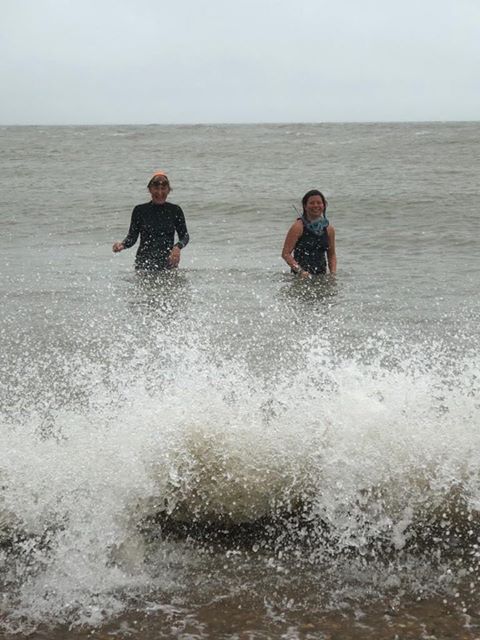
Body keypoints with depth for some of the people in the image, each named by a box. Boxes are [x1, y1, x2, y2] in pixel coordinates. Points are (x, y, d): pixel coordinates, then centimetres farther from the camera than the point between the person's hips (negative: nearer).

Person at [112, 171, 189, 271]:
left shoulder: (175, 211, 7)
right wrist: (122, 245, -14)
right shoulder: (140, 210, 6)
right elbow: (132, 237, 7)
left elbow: (184, 235, 6)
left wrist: (178, 247, -15)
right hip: (144, 264, -1)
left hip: (168, 263, 1)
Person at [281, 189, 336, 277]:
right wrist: (300, 271, -20)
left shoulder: (329, 229, 8)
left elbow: (331, 255, 19)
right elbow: (285, 253, -9)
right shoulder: (298, 226, -7)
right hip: (300, 276, -5)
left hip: (322, 275, 5)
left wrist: (333, 274, 4)